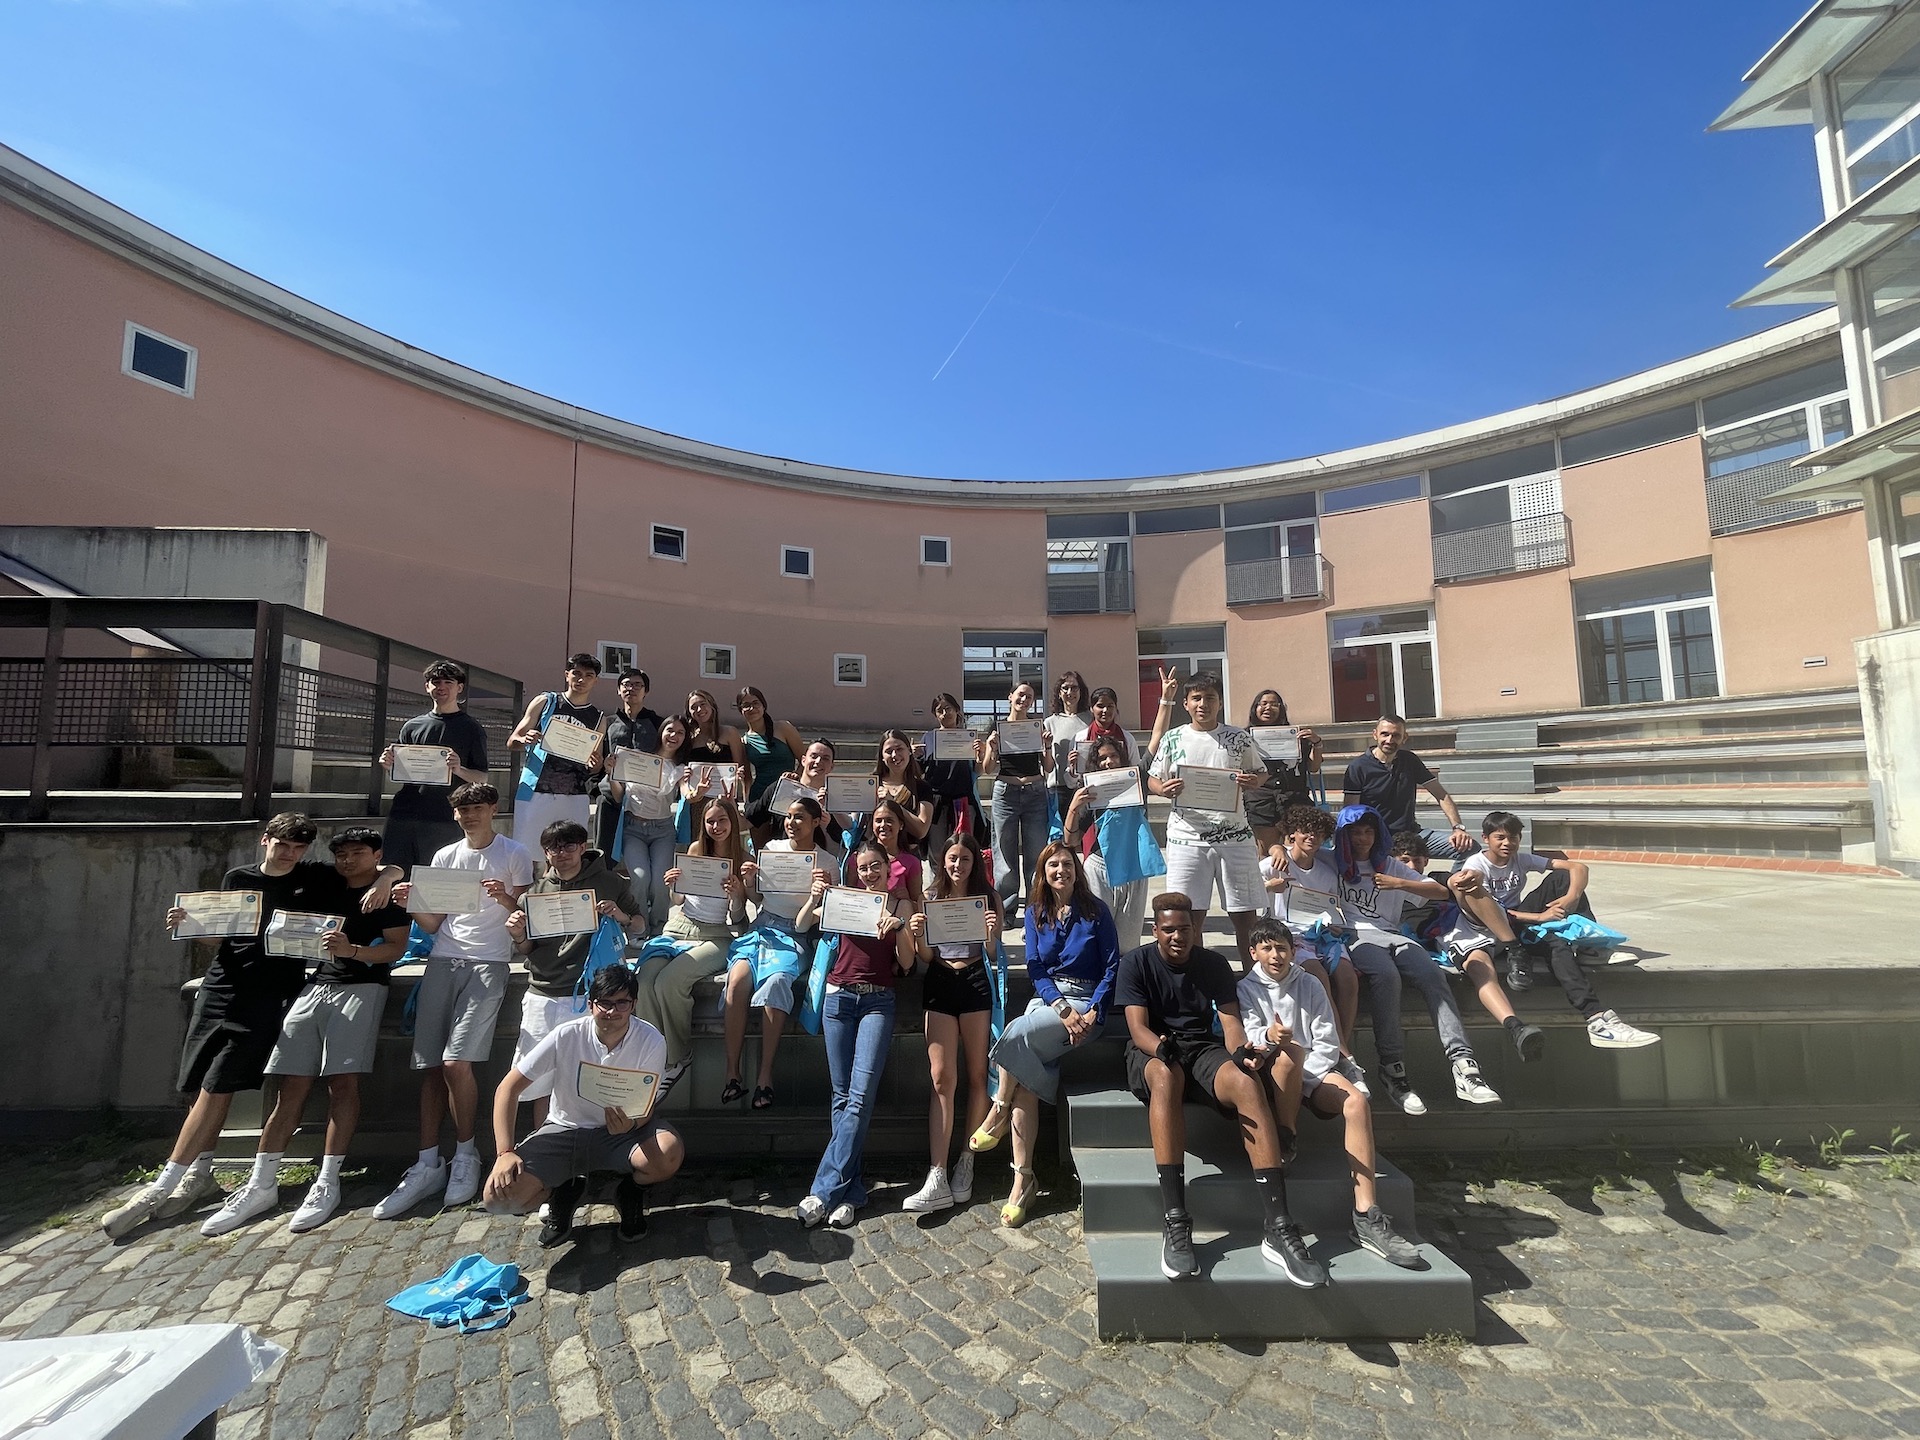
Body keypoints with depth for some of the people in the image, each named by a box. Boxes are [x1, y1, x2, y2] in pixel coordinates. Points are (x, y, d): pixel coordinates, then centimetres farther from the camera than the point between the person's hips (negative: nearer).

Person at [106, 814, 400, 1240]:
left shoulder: (317, 877, 1)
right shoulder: (236, 878, 11)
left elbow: (391, 869, 1)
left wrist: (382, 883, -19)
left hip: (269, 996, -4)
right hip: (222, 986, 4)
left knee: (217, 1086, -7)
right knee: (209, 1086, 8)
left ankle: (161, 1188, 2)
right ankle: (200, 1176, 24)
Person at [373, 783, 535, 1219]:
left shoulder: (514, 854, 5)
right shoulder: (445, 857, 17)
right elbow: (433, 925, 16)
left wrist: (505, 899, -17)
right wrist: (411, 906, -4)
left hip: (487, 964, -4)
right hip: (443, 961, 5)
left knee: (456, 1061, -13)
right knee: (430, 1065, 0)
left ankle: (465, 1156, 6)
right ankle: (428, 1165, 9)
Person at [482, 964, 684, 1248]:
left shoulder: (651, 1041, -20)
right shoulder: (565, 1036, -19)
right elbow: (507, 1089, -11)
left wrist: (630, 1124, -37)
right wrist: (505, 1152, -21)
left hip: (622, 1131, -1)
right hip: (564, 1130, 1)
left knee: (669, 1153, -32)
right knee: (500, 1195, -23)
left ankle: (630, 1192, 5)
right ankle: (565, 1191, 12)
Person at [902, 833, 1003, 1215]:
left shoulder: (989, 898, 5)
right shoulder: (931, 900, 8)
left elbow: (992, 956, 4)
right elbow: (925, 958, 7)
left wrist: (992, 934, -17)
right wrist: (917, 935, -12)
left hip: (976, 983, -1)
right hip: (940, 985, 1)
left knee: (976, 1075, 3)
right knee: (942, 1078, -6)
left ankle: (967, 1161, 19)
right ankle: (937, 1179, -5)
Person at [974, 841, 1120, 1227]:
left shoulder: (1095, 911, 0)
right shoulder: (1036, 912, 9)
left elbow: (1112, 968, -1)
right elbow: (1035, 969, 3)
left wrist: (1092, 1014, -13)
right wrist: (1062, 1008, -12)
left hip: (1086, 1002, -3)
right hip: (1045, 1000, 4)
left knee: (1017, 1033, -28)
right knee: (1024, 1083, -18)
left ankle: (998, 1114, -6)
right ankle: (1023, 1178, -8)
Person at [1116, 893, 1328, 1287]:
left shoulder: (1214, 963, 7)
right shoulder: (1135, 963, -2)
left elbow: (1231, 1023, -1)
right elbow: (1138, 1028, -11)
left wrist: (1242, 1052, -25)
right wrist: (1161, 1047, -34)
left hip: (1202, 1048, 3)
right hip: (1151, 1052, -3)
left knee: (1248, 1082, -31)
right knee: (1165, 1078, -40)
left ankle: (1278, 1229, -32)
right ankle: (1174, 1223, -39)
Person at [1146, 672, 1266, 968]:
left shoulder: (1238, 737, 5)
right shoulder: (1173, 739, 3)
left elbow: (1260, 773, 13)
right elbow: (1152, 780, 6)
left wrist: (1252, 781, -10)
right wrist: (1164, 789, -16)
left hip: (1234, 836, 1)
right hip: (1187, 837, 0)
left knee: (1244, 912, 8)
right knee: (1190, 915, 5)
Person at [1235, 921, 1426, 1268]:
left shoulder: (1310, 985, 11)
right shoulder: (1246, 989, 6)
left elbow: (1327, 1043, 6)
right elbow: (1250, 1035, -9)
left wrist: (1302, 1078, -10)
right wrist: (1268, 1036, -34)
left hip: (1312, 1072, 3)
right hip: (1270, 1074, -3)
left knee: (1356, 1101, -27)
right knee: (1289, 1052, -37)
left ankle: (1366, 1217, -28)